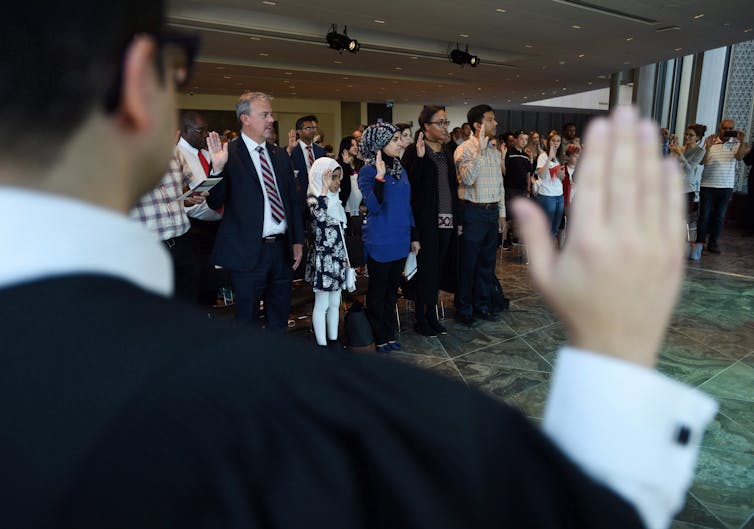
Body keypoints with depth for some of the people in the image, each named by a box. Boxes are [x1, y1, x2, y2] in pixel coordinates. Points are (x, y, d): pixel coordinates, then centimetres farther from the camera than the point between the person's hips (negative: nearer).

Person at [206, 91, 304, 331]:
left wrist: (298, 240, 10)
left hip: (282, 248, 5)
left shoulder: (280, 155, 11)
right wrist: (218, 168, -25)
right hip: (248, 253, -5)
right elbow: (214, 203, -10)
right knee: (248, 322, 9)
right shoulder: (228, 154, -7)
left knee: (279, 321, 18)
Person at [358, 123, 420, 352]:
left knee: (392, 289, 16)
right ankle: (380, 337, 21)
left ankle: (390, 333, 29)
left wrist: (413, 236, 15)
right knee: (377, 291, 7)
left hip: (400, 240, 7)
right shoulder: (368, 172, -12)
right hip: (380, 243, -6)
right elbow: (373, 207, -24)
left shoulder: (400, 170, 8)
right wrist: (380, 176, -31)